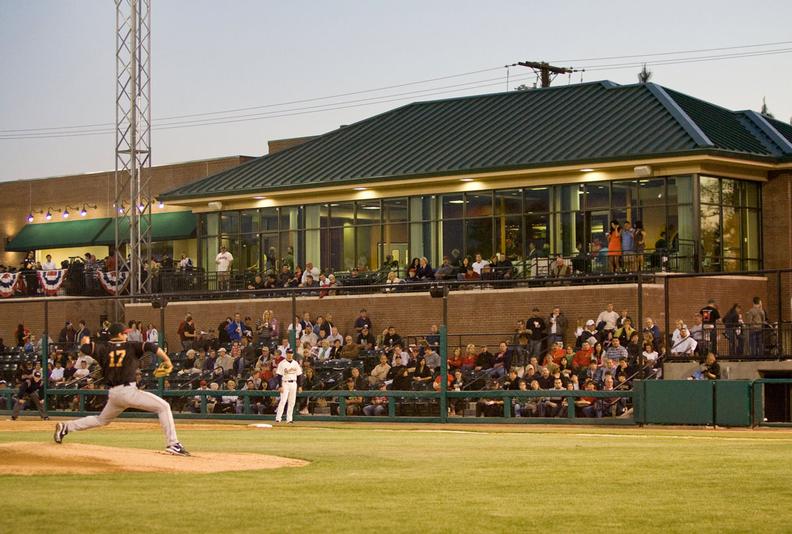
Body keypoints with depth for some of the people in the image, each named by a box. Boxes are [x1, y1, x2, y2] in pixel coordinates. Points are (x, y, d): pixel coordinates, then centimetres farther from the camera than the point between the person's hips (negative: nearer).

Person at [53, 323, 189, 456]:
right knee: (163, 406, -3)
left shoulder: (104, 348, 9)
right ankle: (172, 444, -14)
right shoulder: (131, 346, 3)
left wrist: (85, 342, 20)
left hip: (113, 394, 5)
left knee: (101, 420, 29)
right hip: (128, 390, -5)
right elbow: (151, 347, -11)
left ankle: (66, 427, 24)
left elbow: (84, 348, -3)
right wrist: (167, 360, -3)